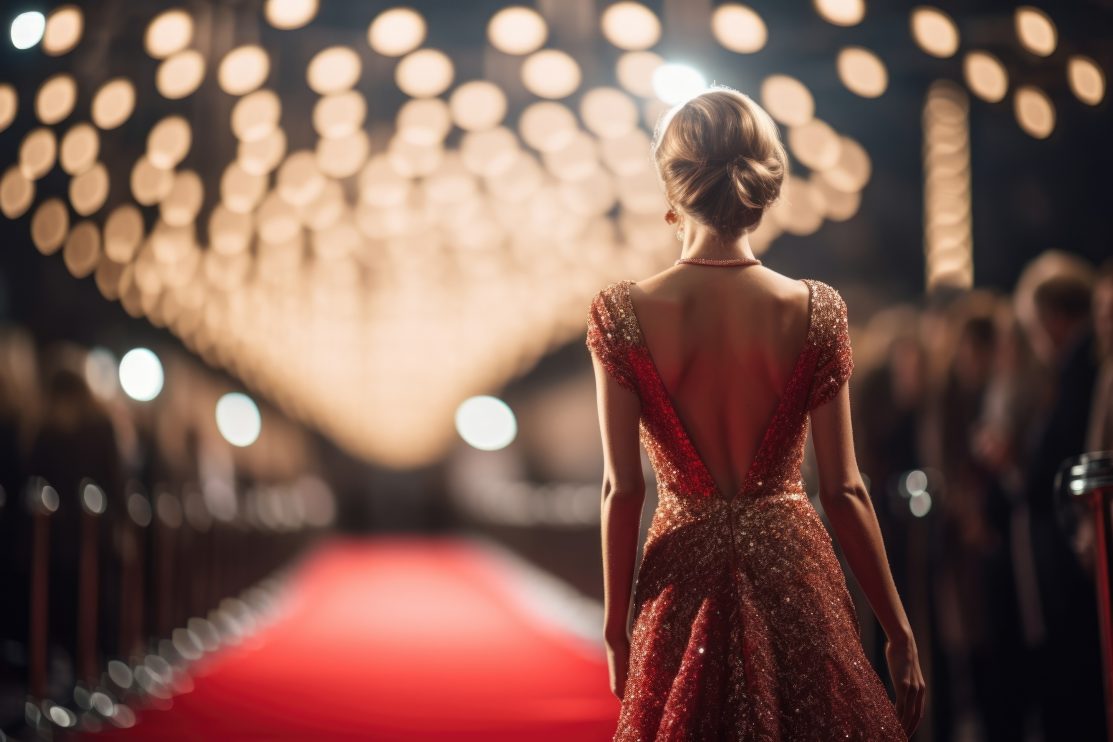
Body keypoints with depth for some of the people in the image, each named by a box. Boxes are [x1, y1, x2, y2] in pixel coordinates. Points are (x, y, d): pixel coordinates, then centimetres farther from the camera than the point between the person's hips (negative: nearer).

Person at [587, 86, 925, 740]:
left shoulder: (624, 314, -9)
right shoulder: (815, 311, -9)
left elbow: (623, 490, -7)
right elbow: (844, 490, -6)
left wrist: (616, 627, 5)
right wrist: (900, 629, 3)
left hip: (683, 576, 0)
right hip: (794, 571, 0)